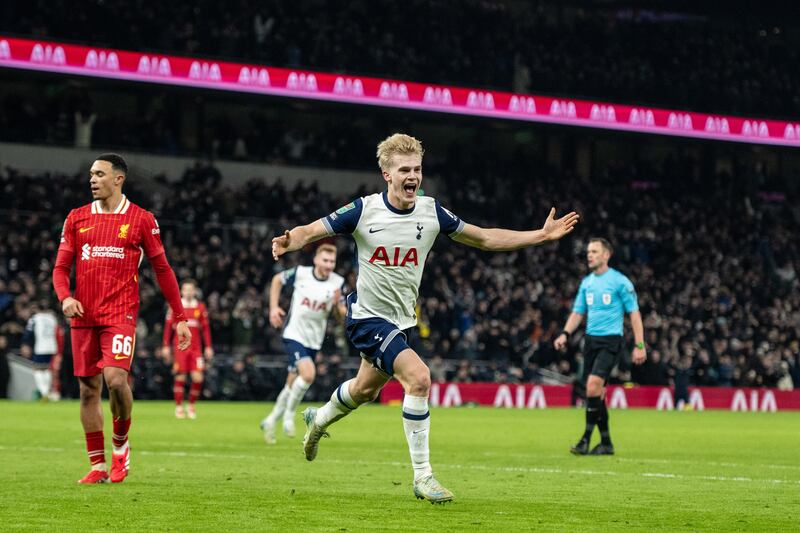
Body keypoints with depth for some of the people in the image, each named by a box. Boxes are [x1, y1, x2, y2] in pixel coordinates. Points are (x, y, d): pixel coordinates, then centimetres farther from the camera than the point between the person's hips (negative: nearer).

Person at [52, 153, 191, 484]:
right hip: (84, 316, 4)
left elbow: (162, 269, 6)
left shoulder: (141, 220, 2)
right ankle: (98, 466, 10)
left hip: (120, 314, -4)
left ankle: (121, 444, 4)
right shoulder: (77, 218, 11)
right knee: (89, 389, 3)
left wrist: (180, 318, 4)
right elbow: (61, 267, 11)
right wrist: (65, 297, -10)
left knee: (115, 378, -21)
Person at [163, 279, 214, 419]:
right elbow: (168, 326, 5)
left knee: (198, 378, -7)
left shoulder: (201, 307, 9)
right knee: (180, 377, -3)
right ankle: (179, 407, 9)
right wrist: (166, 346, 1)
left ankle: (191, 406, 10)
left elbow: (206, 328, 12)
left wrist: (208, 347, 7)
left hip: (196, 347, 2)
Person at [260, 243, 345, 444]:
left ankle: (270, 421, 31)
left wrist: (339, 304, -24)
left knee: (292, 384, 12)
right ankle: (289, 413, -4)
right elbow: (277, 279, 8)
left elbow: (343, 312, -2)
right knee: (308, 373, -26)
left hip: (314, 341, 4)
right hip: (294, 335, -4)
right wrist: (273, 307, 1)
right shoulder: (300, 273, -10)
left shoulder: (337, 283, -6)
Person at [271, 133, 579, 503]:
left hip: (402, 319, 6)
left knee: (365, 390, 24)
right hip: (368, 316, -6)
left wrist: (541, 235, -1)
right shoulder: (364, 210, -15)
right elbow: (311, 231, -9)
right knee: (418, 377, -25)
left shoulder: (432, 212, -4)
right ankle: (422, 477, -17)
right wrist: (289, 242, -33)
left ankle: (318, 420, 57)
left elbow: (485, 238, 5)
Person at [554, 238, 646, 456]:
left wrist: (639, 345, -9)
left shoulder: (620, 281, -5)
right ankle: (606, 443, 14)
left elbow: (634, 313, -4)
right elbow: (578, 312, 18)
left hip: (611, 340, -6)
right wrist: (565, 334, 1)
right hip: (591, 340, 6)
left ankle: (586, 439, -17)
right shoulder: (586, 282, 13)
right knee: (596, 393, 4)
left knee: (593, 385, -21)